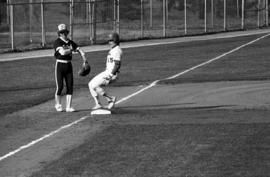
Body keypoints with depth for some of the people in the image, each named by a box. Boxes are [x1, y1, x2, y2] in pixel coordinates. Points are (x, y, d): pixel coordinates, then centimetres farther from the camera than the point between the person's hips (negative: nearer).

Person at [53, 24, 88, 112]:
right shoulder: (57, 42, -9)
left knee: (70, 86, 0)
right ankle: (58, 105, 16)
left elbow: (80, 50, 8)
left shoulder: (70, 42, 9)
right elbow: (62, 52, -24)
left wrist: (84, 60, -6)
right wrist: (71, 49, -9)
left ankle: (68, 107, 5)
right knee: (60, 86, -4)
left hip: (68, 65, 5)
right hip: (60, 65, -5)